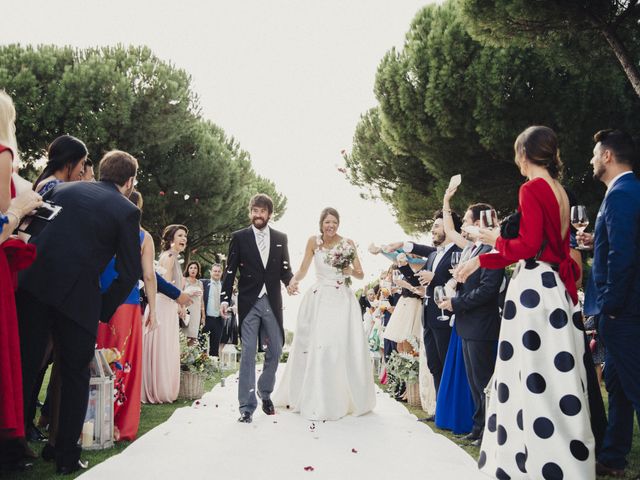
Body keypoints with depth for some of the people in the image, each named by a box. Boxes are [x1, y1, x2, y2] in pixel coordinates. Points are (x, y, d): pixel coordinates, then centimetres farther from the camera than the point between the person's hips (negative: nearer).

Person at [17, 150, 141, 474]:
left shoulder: (62, 188, 14)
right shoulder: (127, 211, 2)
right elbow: (130, 274, -2)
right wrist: (103, 311, 8)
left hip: (33, 287, 3)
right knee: (75, 376, 13)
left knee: (23, 368, 12)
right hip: (77, 298, -3)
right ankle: (66, 457, 19)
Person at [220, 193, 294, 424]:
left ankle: (265, 393, 32)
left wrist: (290, 281, -11)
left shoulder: (280, 238, 9)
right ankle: (247, 406, 0)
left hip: (272, 302, 3)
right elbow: (230, 270, 0)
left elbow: (285, 268, 11)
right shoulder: (239, 237, 2)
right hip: (249, 302, -3)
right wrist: (225, 298, -9)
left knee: (275, 350, 9)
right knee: (248, 353, -5)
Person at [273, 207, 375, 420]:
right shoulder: (313, 241, 3)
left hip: (343, 301, 0)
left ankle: (342, 399, 14)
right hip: (319, 299, 0)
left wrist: (351, 271, -15)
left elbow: (361, 274, 6)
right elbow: (303, 269, 3)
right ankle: (315, 400, 13)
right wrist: (294, 279, -17)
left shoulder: (348, 243, 2)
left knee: (344, 348, -2)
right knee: (314, 348, 0)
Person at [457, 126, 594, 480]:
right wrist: (480, 261, 23)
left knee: (537, 375, -3)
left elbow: (528, 245, -19)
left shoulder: (532, 189, -11)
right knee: (553, 374, 13)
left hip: (535, 288, -9)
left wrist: (497, 241, 0)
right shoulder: (559, 192, 16)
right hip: (557, 287, 9)